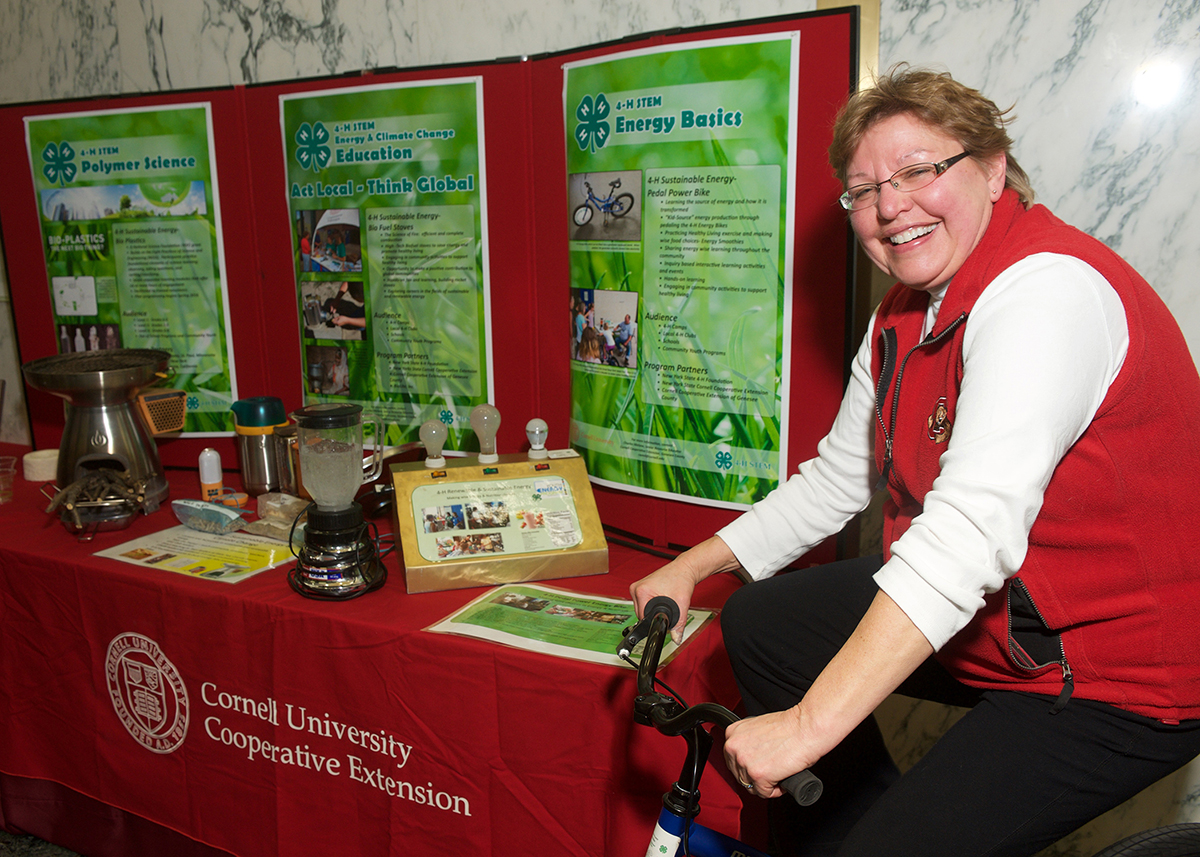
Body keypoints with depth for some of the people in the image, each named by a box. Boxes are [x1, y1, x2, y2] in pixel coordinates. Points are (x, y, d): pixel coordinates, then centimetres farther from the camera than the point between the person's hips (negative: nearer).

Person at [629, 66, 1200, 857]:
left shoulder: (1047, 289, -26)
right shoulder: (906, 311, 4)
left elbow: (973, 531, -37)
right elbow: (836, 479, 10)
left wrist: (811, 724, -39)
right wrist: (690, 568, 7)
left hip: (1114, 682, -8)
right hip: (984, 616, 9)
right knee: (762, 625, 8)